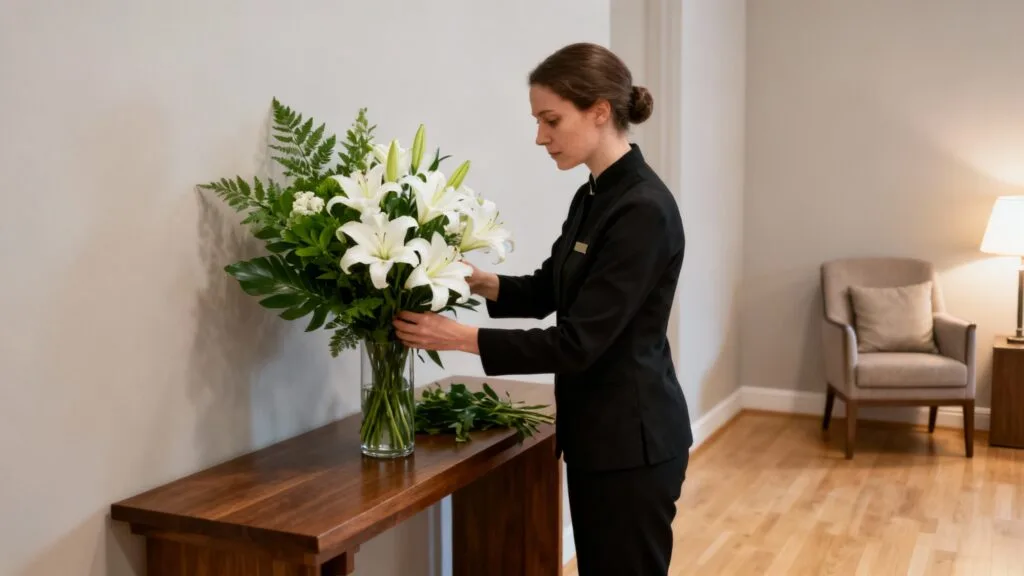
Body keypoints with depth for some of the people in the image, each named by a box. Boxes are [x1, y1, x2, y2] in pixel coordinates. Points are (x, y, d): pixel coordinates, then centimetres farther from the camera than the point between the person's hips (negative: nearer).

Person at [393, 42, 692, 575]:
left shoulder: (644, 209, -22)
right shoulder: (593, 196, 8)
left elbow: (578, 342, -24)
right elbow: (545, 291, 17)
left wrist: (459, 336, -19)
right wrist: (478, 280, 0)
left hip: (632, 438, -9)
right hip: (595, 430, 9)